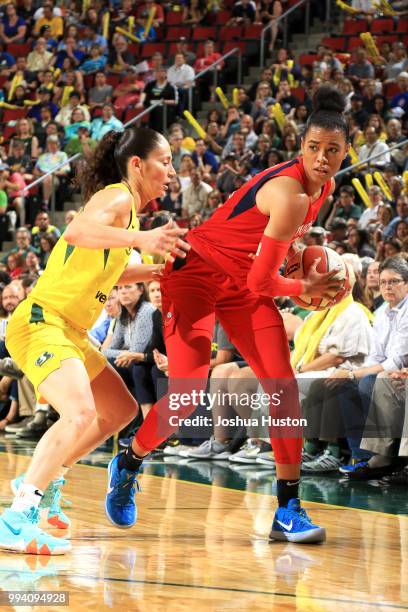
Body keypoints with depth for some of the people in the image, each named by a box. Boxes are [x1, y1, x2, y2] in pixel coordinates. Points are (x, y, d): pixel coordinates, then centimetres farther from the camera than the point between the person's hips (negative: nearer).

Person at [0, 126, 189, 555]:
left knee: (120, 410, 21)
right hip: (40, 322, -10)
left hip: (71, 332, 10)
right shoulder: (117, 198, -12)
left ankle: (41, 479, 30)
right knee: (81, 414, -29)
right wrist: (138, 239, -47)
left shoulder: (128, 208, 16)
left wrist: (159, 271, 21)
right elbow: (76, 232, -35)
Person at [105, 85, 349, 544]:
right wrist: (305, 290, -7)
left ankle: (288, 509, -3)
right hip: (198, 270, -8)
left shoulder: (324, 187, -1)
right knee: (187, 392, -14)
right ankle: (128, 466, 14)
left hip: (244, 281, 8)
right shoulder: (291, 195, -29)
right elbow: (262, 283, -24)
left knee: (283, 389, -5)